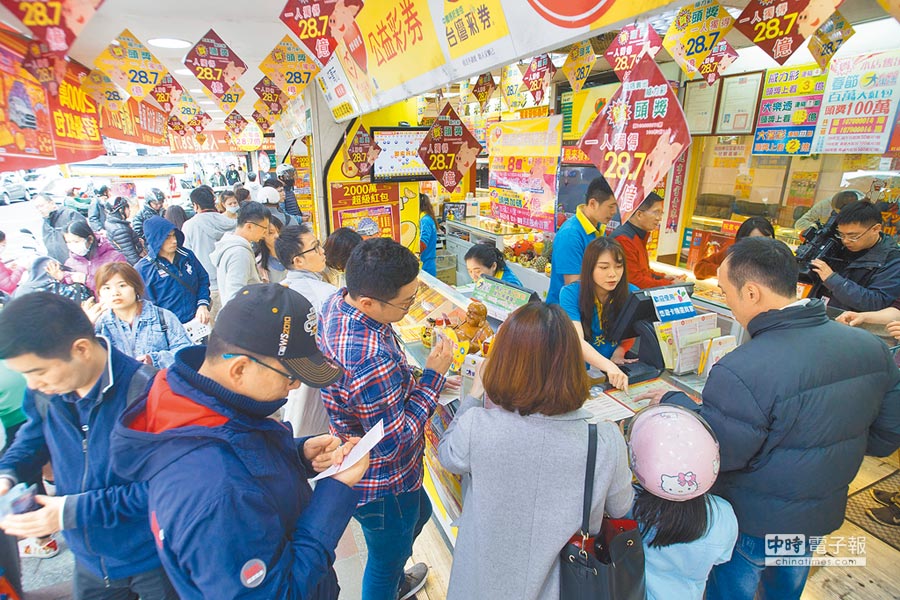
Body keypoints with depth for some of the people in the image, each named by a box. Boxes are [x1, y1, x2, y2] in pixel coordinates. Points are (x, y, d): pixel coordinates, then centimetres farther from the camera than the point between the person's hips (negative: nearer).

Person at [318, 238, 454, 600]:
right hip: (382, 487, -9)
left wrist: (412, 380, 2)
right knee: (386, 561, 21)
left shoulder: (337, 302, -11)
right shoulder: (371, 362, -42)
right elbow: (394, 443, -30)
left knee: (419, 513, 35)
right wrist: (433, 376, -25)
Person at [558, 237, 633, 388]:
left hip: (619, 369, 2)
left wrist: (619, 352, -13)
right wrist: (608, 367, -42)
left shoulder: (632, 293, -5)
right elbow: (576, 340, -25)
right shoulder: (570, 293, -13)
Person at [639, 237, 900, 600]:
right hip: (825, 515, 6)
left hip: (753, 525, -6)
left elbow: (711, 454, -25)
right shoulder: (871, 347, -13)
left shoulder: (742, 372, -37)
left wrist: (675, 401, -12)